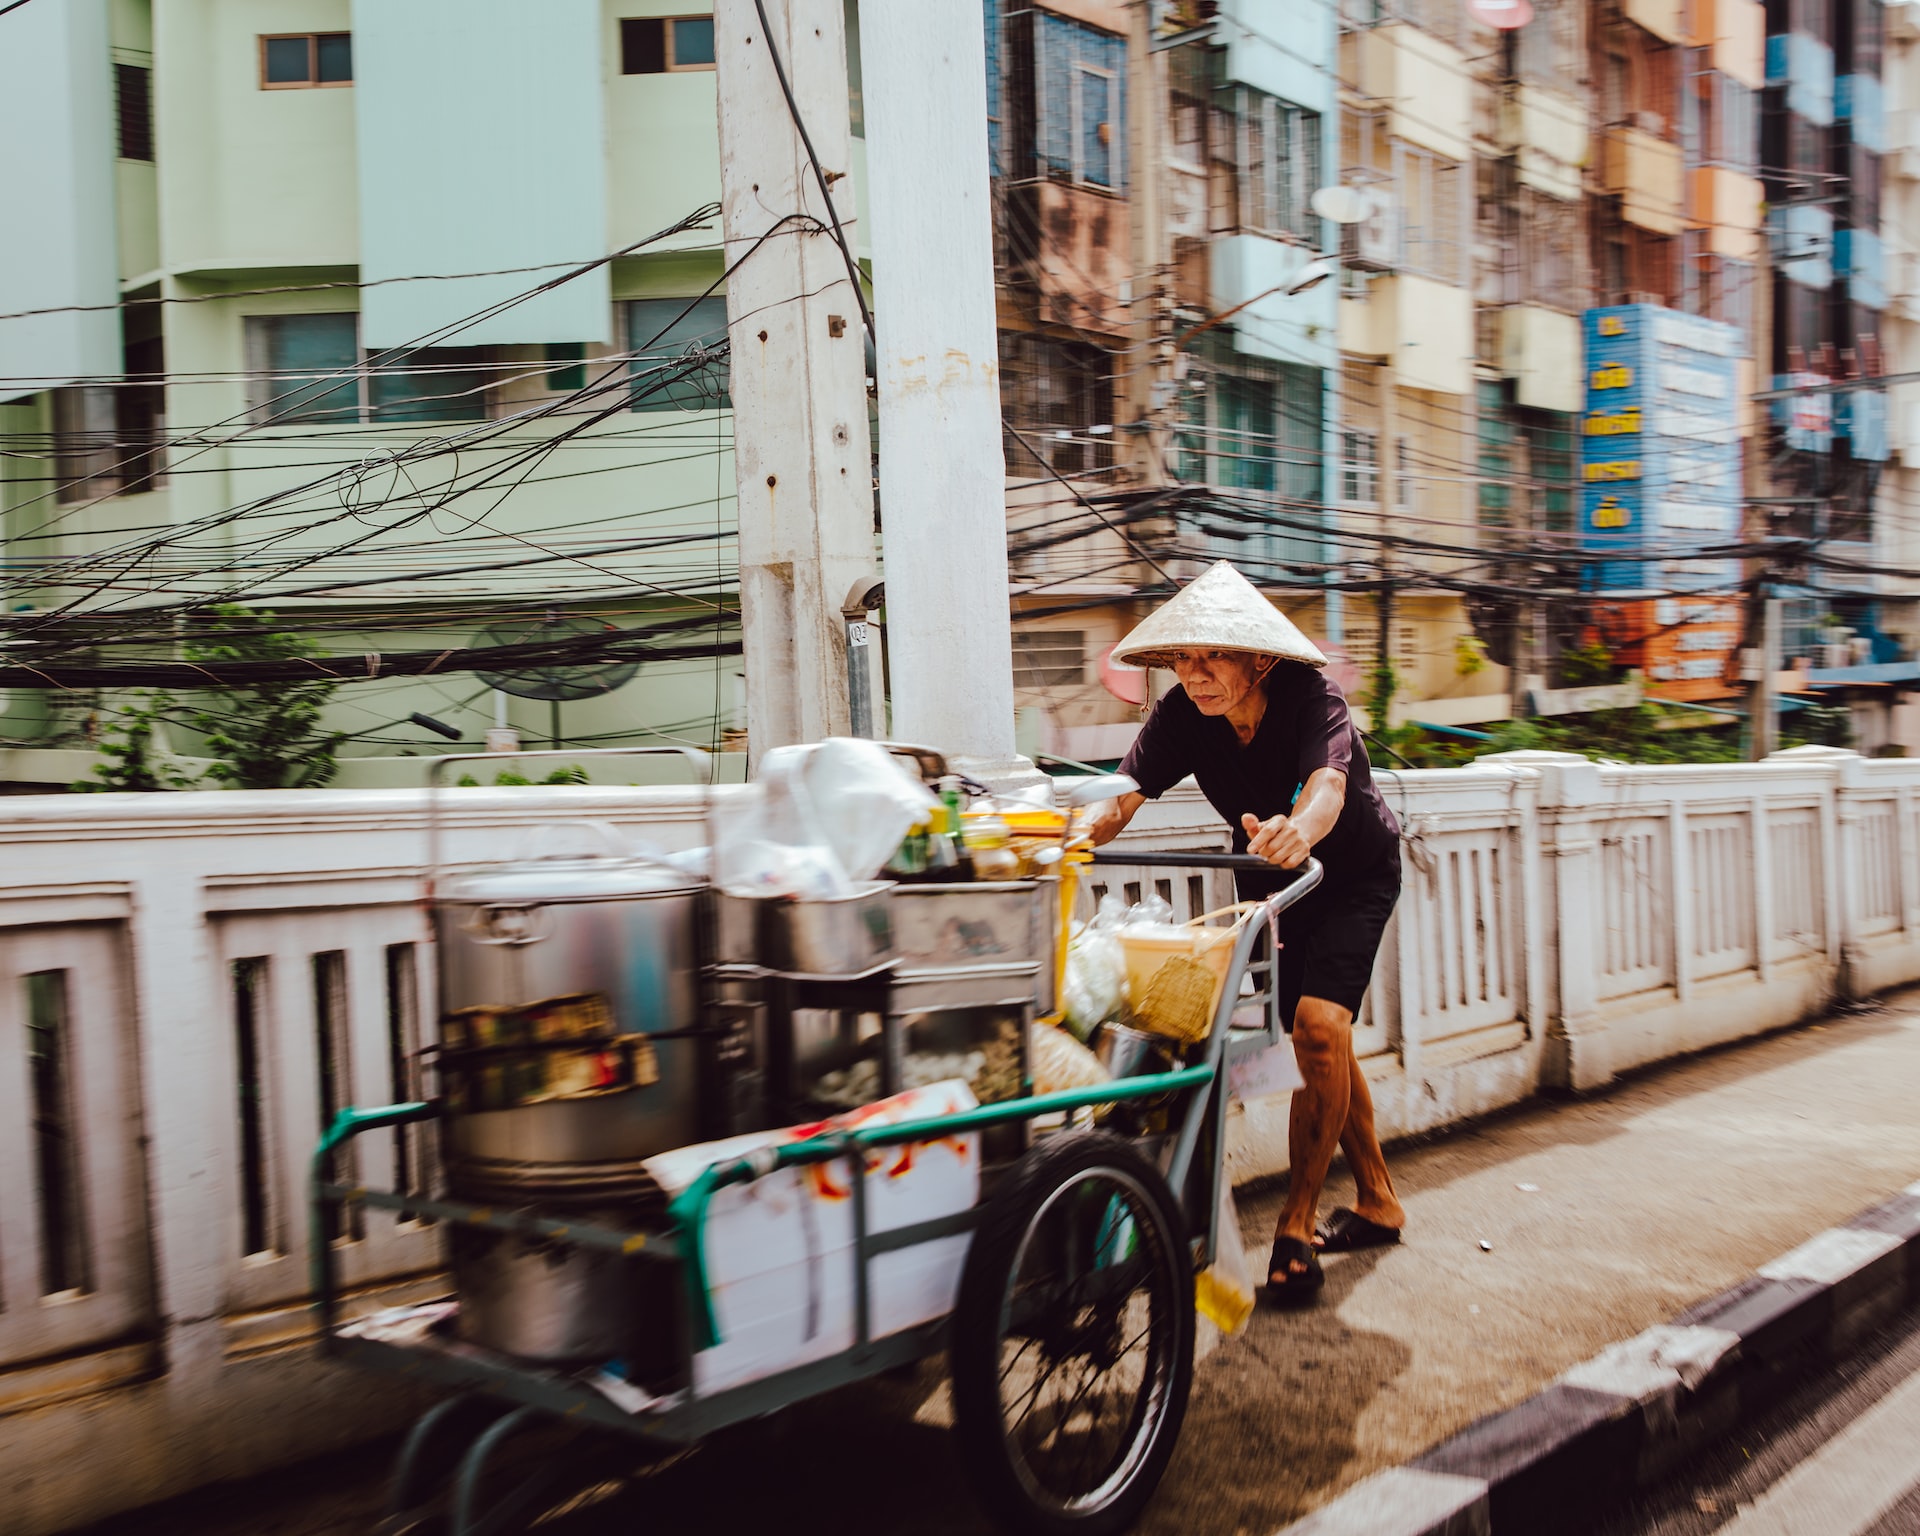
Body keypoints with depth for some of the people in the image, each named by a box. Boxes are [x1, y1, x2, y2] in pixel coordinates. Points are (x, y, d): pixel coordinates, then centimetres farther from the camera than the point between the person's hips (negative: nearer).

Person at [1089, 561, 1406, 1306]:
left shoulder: (1310, 698, -32)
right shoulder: (1183, 714, -20)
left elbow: (1327, 790, -50)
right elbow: (1124, 794, -29)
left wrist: (1297, 832, -73)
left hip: (1354, 874, -4)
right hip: (1268, 881, 5)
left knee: (1319, 1025, -22)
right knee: (1324, 1043, 10)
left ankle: (1296, 1227, -11)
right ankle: (1378, 1201, 28)